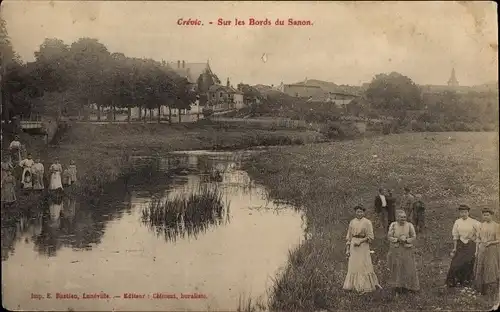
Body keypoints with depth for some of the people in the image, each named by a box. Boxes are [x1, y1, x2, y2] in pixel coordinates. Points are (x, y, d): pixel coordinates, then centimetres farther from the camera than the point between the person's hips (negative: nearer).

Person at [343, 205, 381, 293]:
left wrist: (360, 241, -14)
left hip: (363, 245, -4)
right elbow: (349, 236, 12)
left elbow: (370, 237, -6)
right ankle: (353, 285, 11)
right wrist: (347, 248, 7)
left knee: (364, 265, -4)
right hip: (353, 246, 4)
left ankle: (365, 286, 3)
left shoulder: (367, 222, -3)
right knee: (353, 266, 5)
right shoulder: (352, 222, 9)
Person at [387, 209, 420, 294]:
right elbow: (389, 236, -5)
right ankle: (397, 287, 17)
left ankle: (406, 286, 17)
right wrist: (398, 239, -19)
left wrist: (406, 240, -19)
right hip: (395, 250, 0)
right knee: (396, 269, 5)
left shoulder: (409, 225, -4)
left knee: (408, 269, 2)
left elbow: (414, 237, -3)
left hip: (407, 250, 0)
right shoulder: (393, 225, -3)